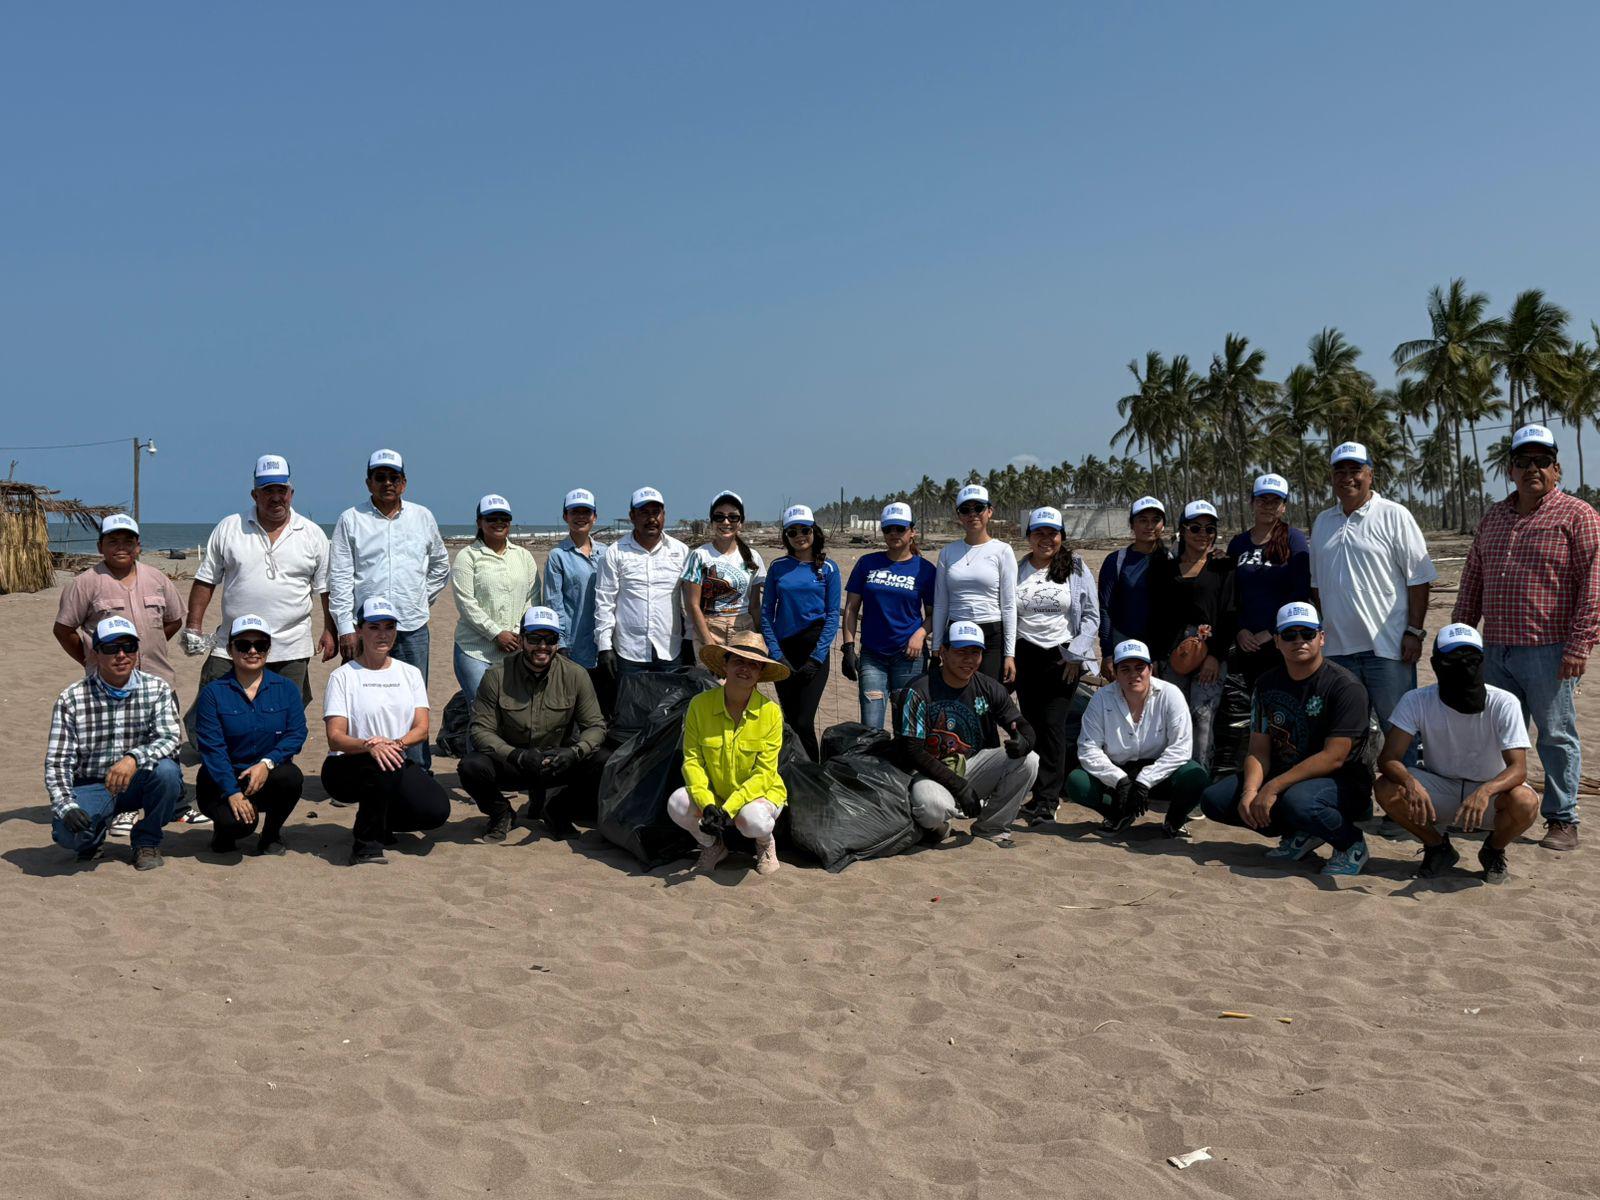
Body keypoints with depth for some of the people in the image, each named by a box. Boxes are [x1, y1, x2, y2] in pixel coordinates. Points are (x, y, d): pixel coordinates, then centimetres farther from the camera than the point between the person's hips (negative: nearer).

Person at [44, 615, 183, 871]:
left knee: (166, 770, -32)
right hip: (91, 785, -1)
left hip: (138, 783, 1)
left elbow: (170, 738, -19)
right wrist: (66, 807, -25)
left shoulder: (158, 689, -5)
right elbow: (57, 762, -8)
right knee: (67, 830, -30)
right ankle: (93, 836, 12)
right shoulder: (71, 699, -6)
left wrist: (134, 758, -39)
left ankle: (147, 840, -3)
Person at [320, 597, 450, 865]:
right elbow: (335, 738, -12)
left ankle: (379, 824, 12)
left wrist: (397, 743, -22)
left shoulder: (410, 673, 11)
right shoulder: (343, 676, -2)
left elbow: (422, 728, 1)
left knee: (437, 810, -21)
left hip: (398, 764, 4)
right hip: (345, 769, -4)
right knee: (384, 768, -38)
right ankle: (366, 843, -15)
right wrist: (370, 746, -33)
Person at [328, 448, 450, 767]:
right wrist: (345, 628, -6)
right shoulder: (351, 520, 4)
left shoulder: (423, 517, 12)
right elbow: (340, 578, 0)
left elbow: (440, 565, 25)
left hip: (413, 628, 2)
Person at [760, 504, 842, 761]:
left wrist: (816, 658, -9)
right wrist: (777, 655, -4)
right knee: (790, 721, 6)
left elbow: (833, 615, -1)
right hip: (784, 650, 2)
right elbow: (766, 613, 6)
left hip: (815, 648, -2)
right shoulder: (778, 567, 8)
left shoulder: (828, 568, 3)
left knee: (804, 722, -11)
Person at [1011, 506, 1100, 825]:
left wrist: (1075, 654, -7)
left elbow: (1091, 616, 1)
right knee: (1033, 724, 5)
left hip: (1063, 658, -3)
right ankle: (1052, 787, 18)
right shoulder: (1017, 571, 9)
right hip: (1027, 656, 3)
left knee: (1053, 724, -9)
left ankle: (1046, 802, -8)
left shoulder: (1076, 570, 3)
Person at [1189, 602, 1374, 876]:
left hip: (1342, 783, -6)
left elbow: (1334, 757, -21)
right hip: (1282, 776, 6)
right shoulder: (1268, 684, 6)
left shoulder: (1345, 686, -14)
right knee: (1214, 799, -10)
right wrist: (1250, 790, -19)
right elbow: (1259, 750, 2)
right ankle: (1299, 835, 5)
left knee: (1296, 801, -39)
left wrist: (1272, 787, -25)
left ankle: (1351, 843, -7)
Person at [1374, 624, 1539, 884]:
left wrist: (1485, 791, -48)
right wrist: (1410, 783, -44)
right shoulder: (1416, 702, -16)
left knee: (1525, 803, -34)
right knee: (1386, 789, -27)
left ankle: (1494, 851, 3)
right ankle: (1438, 848, 3)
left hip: (1490, 791, -1)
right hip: (1440, 790, 1)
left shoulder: (1503, 704, -19)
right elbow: (1388, 758, -21)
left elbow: (1518, 768, -26)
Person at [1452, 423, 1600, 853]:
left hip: (1549, 651, -6)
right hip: (1496, 651, 6)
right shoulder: (1493, 516, 15)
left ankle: (1562, 820, 11)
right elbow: (1472, 579, 19)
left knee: (1556, 736, 2)